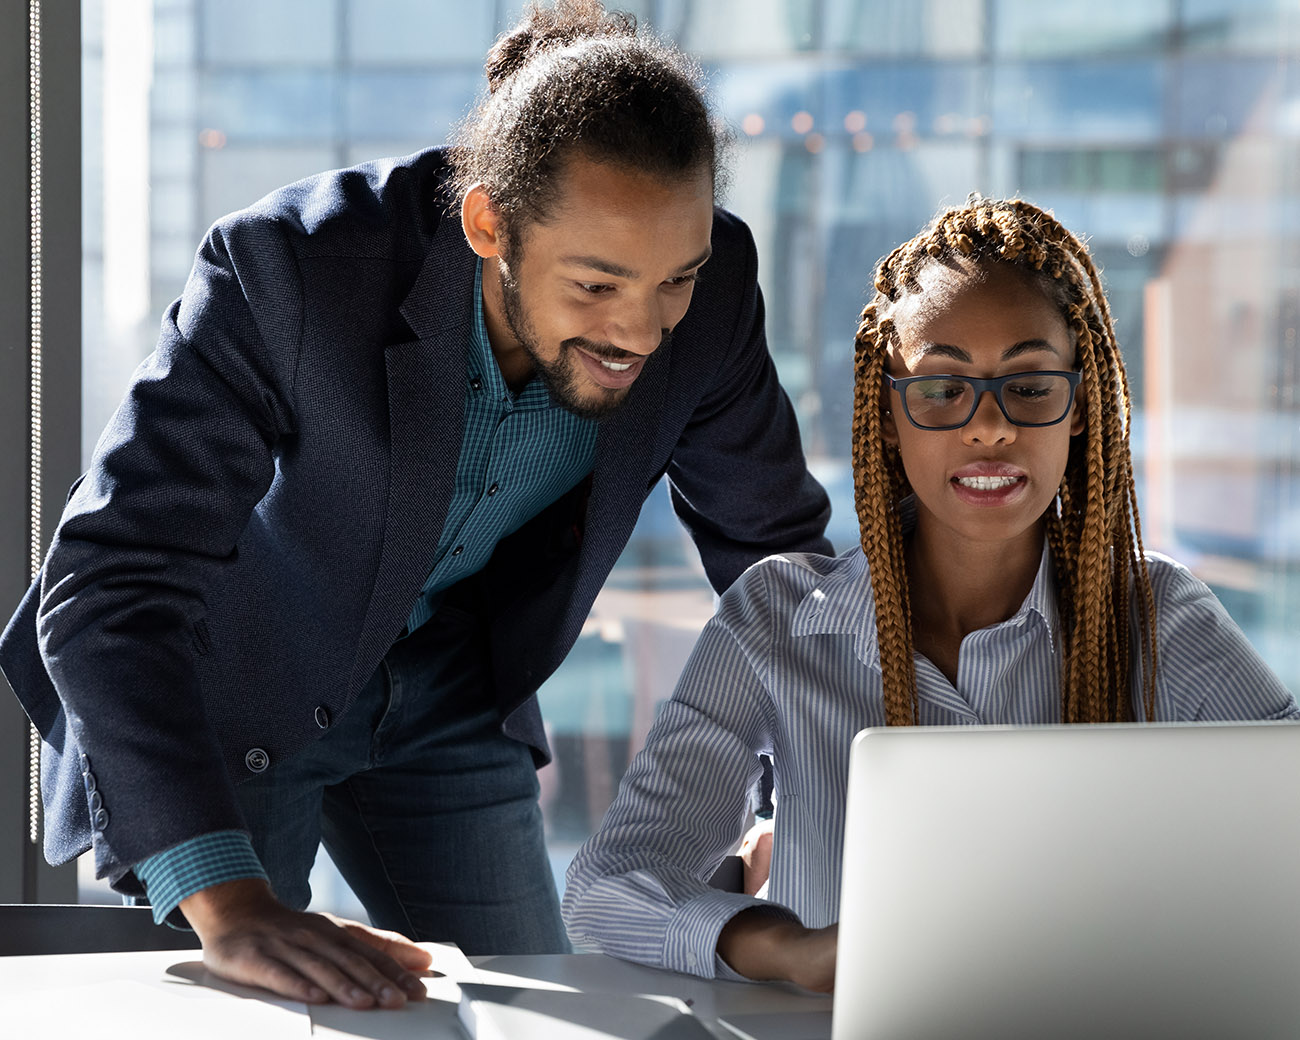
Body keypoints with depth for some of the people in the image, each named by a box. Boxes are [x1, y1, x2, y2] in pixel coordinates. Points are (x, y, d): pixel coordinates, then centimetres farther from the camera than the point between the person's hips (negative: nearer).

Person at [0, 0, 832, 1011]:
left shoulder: (708, 290, -21)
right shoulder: (288, 265, -35)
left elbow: (774, 540, -2)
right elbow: (110, 590, -40)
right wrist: (230, 905, -50)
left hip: (444, 691, 4)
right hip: (214, 679, -4)